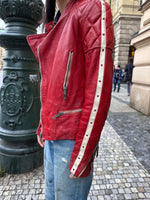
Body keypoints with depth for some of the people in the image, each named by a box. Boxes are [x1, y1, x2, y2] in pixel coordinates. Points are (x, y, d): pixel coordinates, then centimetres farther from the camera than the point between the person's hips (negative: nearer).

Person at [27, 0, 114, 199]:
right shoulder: (55, 26, 15)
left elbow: (99, 88, -18)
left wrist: (83, 154, -16)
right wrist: (43, 126, 15)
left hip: (73, 137, -7)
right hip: (52, 135, 8)